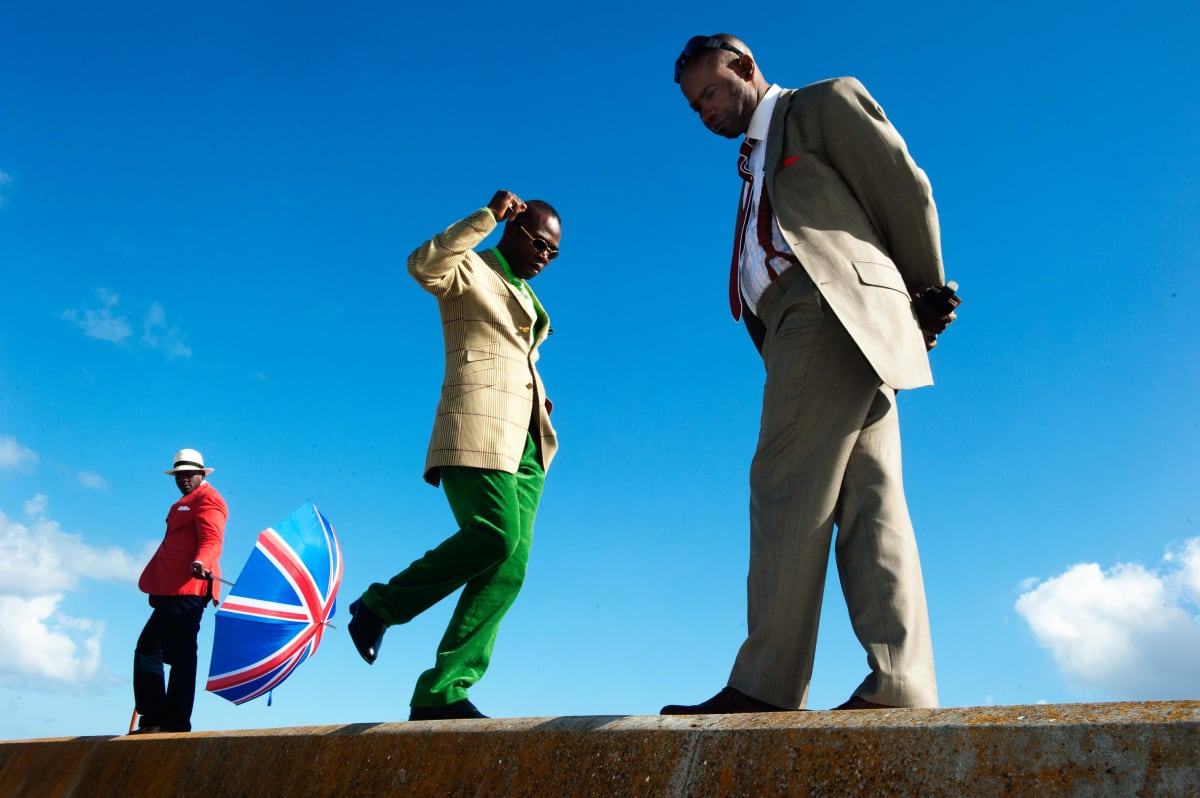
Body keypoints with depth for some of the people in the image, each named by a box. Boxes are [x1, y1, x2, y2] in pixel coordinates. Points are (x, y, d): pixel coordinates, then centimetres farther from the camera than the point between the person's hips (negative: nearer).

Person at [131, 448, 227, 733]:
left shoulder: (207, 499, -5)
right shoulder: (186, 504, 27)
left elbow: (212, 539, -20)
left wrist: (200, 562, -40)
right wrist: (158, 588, 28)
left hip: (187, 590, -11)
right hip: (172, 591, 11)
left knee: (179, 655, -9)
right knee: (147, 648, 14)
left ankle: (176, 724, -6)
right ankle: (153, 719, 15)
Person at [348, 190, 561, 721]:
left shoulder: (526, 296, 29)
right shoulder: (469, 268, 6)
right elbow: (422, 264, -17)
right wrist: (489, 216, -17)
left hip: (525, 438, 8)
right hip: (478, 425, -8)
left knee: (510, 568, -6)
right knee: (494, 535, -26)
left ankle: (441, 693, -6)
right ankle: (378, 607, -6)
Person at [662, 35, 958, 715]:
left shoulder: (828, 102, 11)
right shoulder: (757, 163, 33)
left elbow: (908, 191, 5)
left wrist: (924, 301, 9)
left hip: (838, 307, -8)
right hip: (794, 327, 8)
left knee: (789, 488, -15)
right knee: (868, 505, -4)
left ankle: (767, 684, -16)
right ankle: (903, 684, -8)